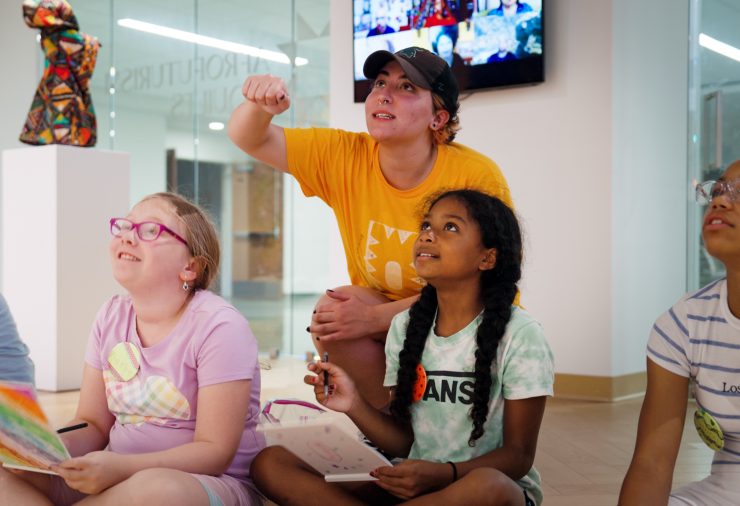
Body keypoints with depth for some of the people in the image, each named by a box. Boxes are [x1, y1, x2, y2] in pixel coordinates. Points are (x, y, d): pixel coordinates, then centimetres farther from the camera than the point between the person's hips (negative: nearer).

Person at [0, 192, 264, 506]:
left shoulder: (218, 327, -14)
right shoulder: (111, 316, 5)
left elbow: (216, 451, -16)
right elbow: (93, 425, 8)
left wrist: (121, 466, -29)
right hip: (119, 478, 4)